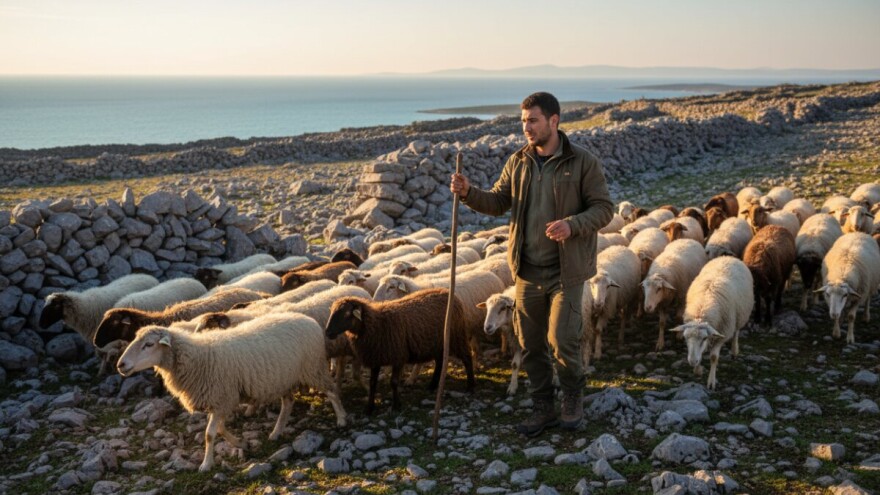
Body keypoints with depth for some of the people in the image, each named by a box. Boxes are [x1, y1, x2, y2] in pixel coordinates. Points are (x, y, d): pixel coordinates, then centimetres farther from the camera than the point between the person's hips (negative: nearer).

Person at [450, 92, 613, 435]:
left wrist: (572, 224, -24)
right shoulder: (517, 163, 7)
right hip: (528, 270, 5)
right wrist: (468, 193, -10)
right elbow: (498, 202, 8)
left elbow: (603, 208, -7)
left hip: (565, 271, -5)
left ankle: (573, 396, 21)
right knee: (530, 345, 10)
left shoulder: (583, 163, -7)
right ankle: (543, 409, 27)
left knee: (561, 341, -8)